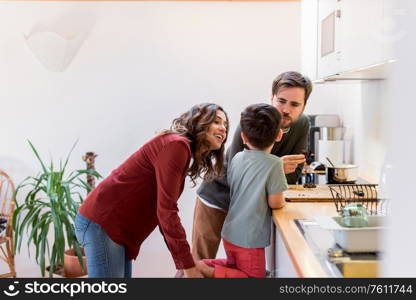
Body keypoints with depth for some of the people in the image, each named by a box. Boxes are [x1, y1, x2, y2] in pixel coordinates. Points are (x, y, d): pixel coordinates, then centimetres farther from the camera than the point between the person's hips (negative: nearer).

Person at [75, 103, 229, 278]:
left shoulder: (182, 151, 17)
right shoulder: (176, 145, -15)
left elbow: (165, 211, 15)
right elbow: (165, 210, -21)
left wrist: (184, 262, 10)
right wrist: (188, 266, -18)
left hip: (117, 226, 11)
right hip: (102, 223, -11)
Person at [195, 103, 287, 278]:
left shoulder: (237, 158, 1)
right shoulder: (274, 163, -19)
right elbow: (275, 203, -15)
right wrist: (282, 199, 8)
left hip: (229, 232, 7)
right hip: (249, 238, -7)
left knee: (234, 266, 30)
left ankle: (200, 266, 9)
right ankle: (207, 272, -9)